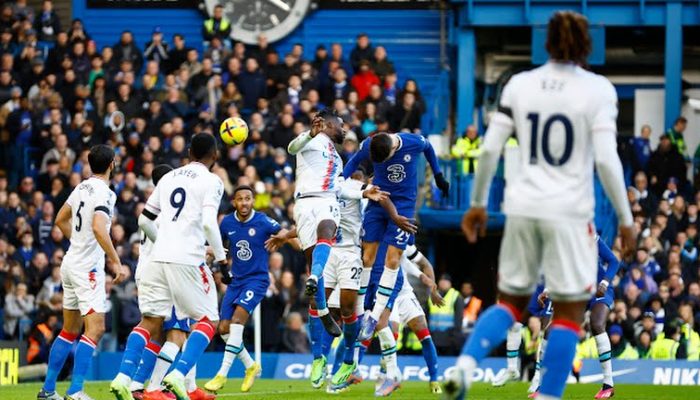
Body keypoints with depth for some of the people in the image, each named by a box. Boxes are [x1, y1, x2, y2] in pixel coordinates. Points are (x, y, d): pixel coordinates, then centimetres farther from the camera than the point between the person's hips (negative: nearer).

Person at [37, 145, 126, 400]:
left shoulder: (83, 187, 11)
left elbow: (61, 220, 23)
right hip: (88, 267, -9)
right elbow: (98, 228, -29)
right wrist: (115, 261, -25)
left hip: (71, 262, 9)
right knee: (95, 329, -12)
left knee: (70, 329, 16)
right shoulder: (103, 192, -15)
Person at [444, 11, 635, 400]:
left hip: (523, 207, 4)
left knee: (510, 302, 16)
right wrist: (625, 219, -3)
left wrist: (477, 203, 15)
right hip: (569, 212, -4)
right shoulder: (597, 90, -6)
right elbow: (606, 160, -11)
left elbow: (489, 150, 3)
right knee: (570, 311, 5)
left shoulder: (519, 85, 4)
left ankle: (465, 365, -8)